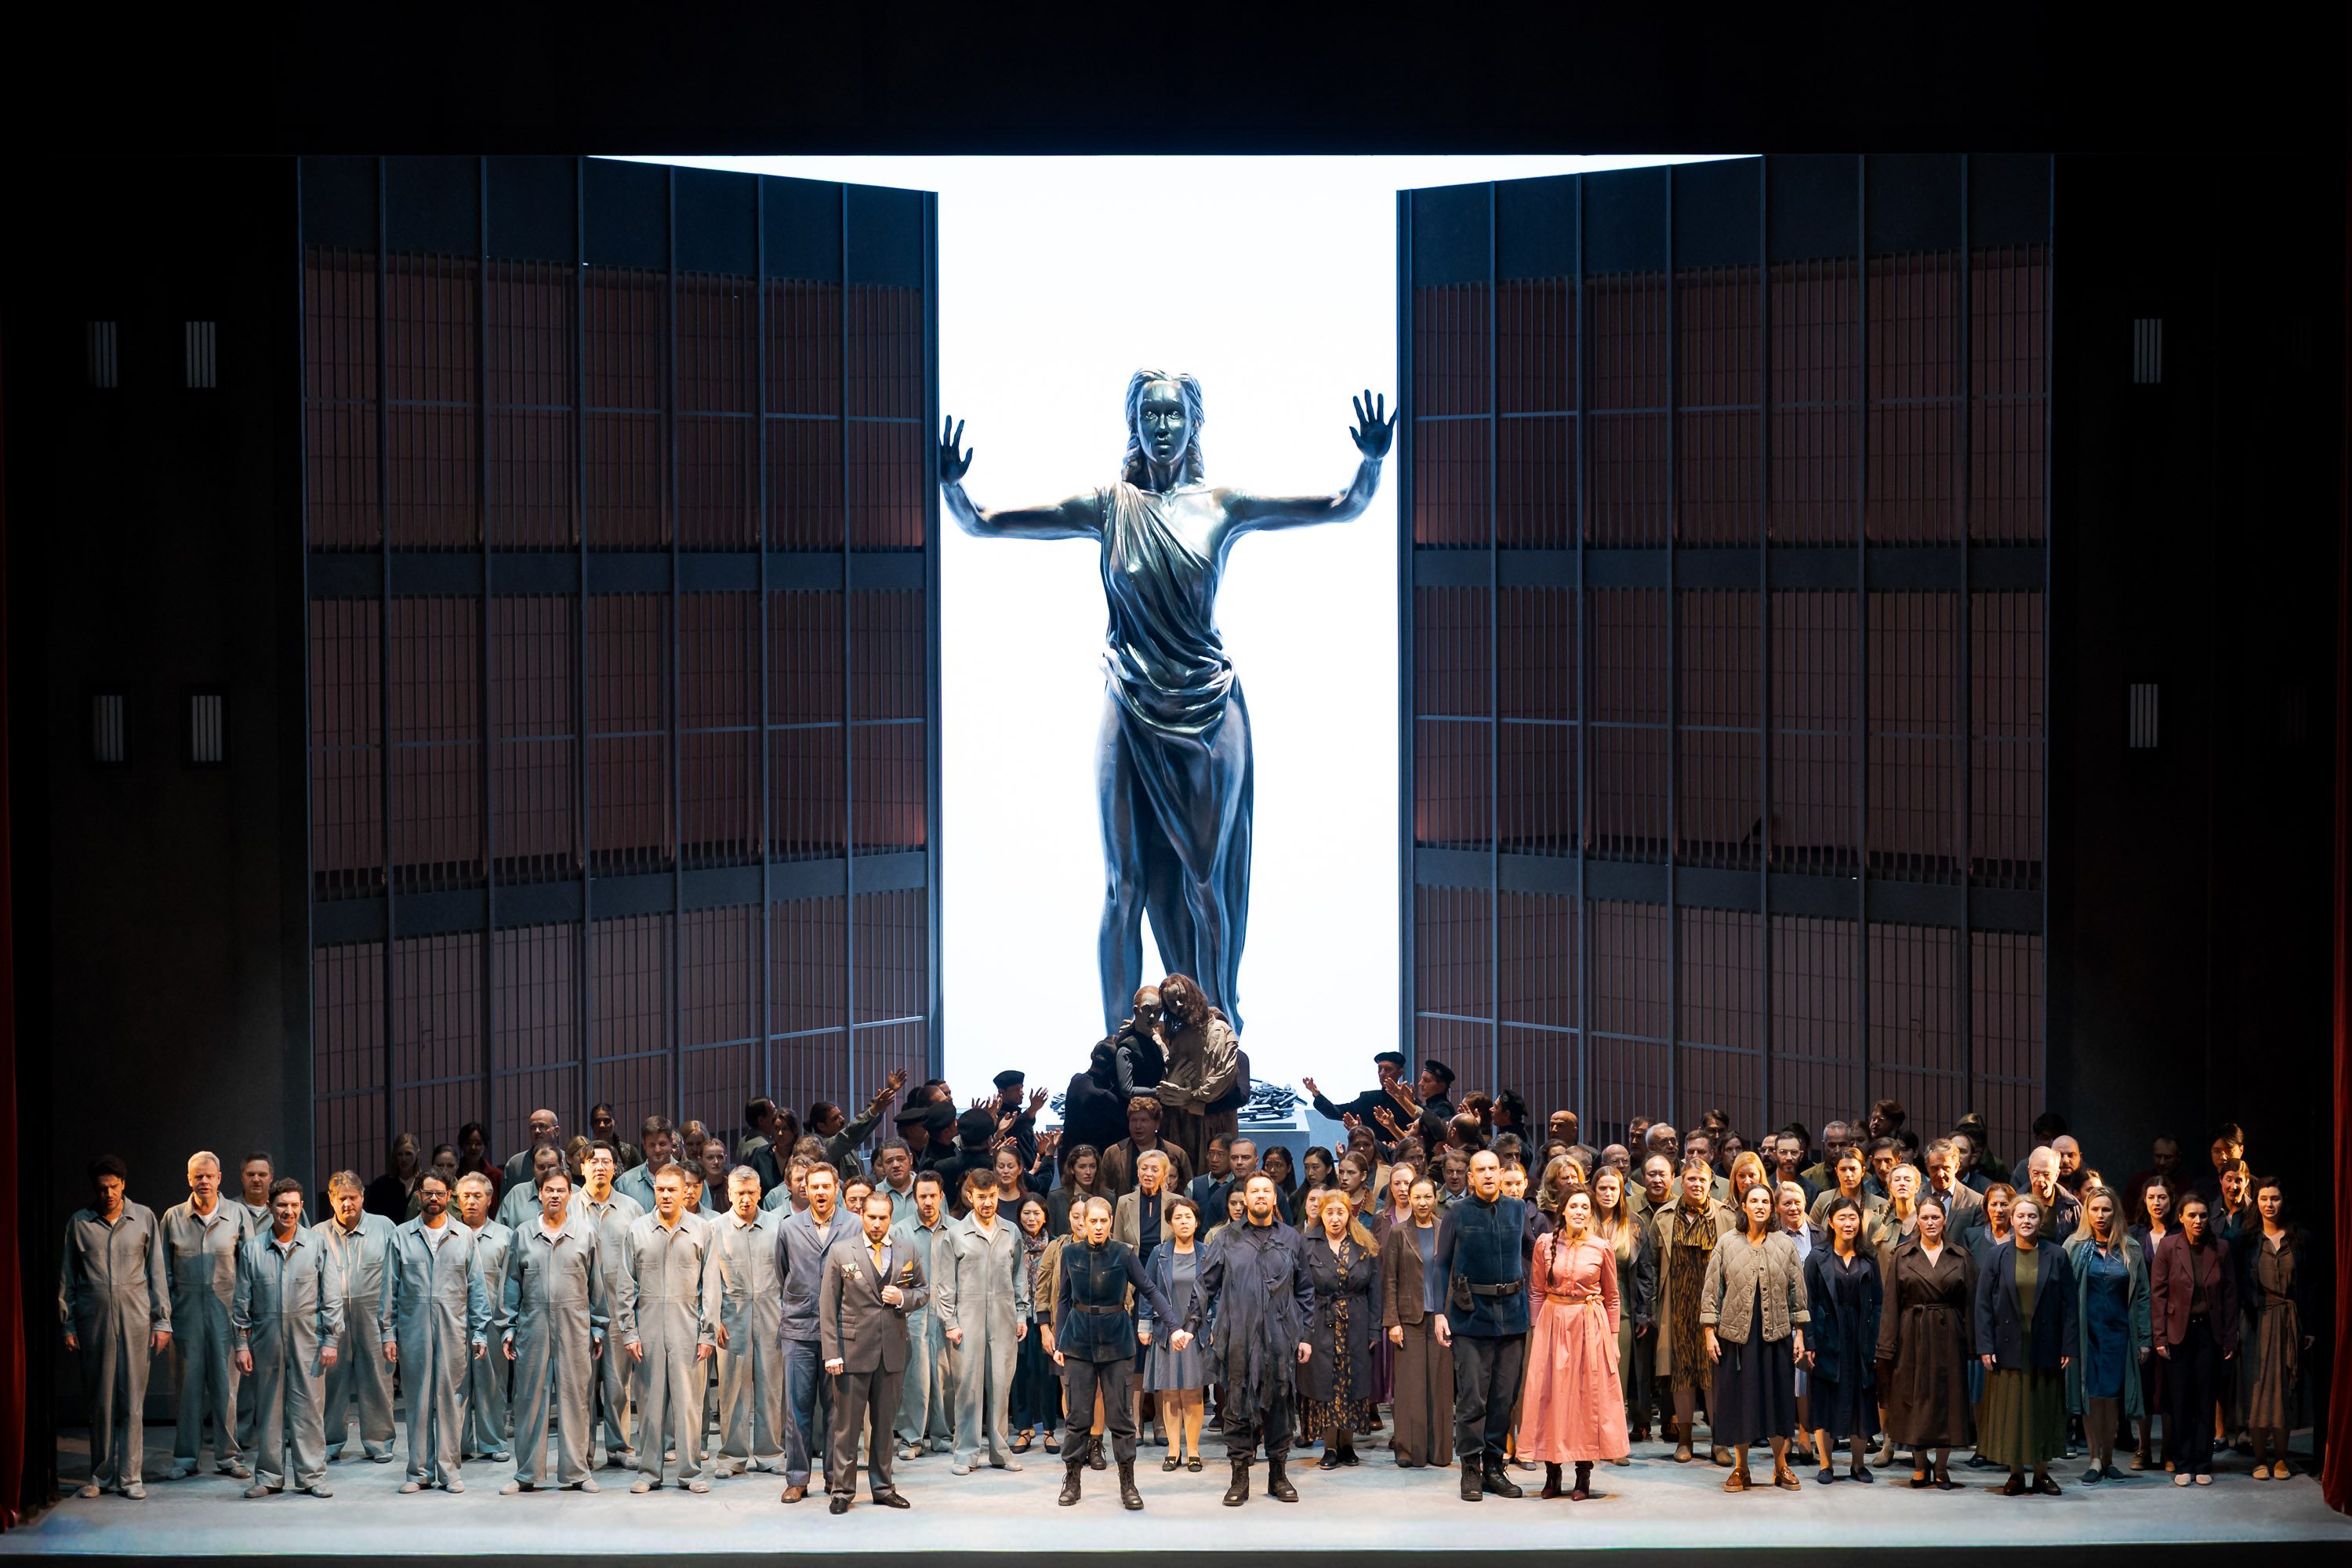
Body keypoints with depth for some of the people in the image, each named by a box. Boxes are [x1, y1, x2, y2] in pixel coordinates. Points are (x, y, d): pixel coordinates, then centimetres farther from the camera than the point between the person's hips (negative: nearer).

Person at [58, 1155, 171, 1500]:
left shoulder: (144, 1218, 6)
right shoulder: (79, 1223, 7)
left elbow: (157, 1272, 7)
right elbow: (67, 1278, 11)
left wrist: (162, 1321, 2)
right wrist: (67, 1325, 6)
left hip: (136, 1319, -1)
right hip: (94, 1321, 1)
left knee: (133, 1399, -4)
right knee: (100, 1400, 4)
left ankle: (129, 1476, 0)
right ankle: (101, 1474, 13)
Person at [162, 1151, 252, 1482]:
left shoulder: (237, 1215, 2)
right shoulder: (173, 1218, 6)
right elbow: (164, 1271, 10)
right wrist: (163, 1315, 4)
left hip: (226, 1309, -1)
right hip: (187, 1311, 1)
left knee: (226, 1384, 0)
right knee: (189, 1383, 3)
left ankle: (228, 1454, 8)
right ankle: (187, 1457, 11)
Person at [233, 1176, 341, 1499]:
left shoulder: (318, 1245, 4)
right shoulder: (253, 1248, 7)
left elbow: (331, 1298, 4)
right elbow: (242, 1301, 9)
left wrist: (331, 1340, -2)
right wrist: (241, 1344, 4)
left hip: (307, 1339, -1)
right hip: (266, 1339, 1)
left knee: (309, 1408, -2)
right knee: (268, 1409, 5)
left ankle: (312, 1475, 4)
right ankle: (269, 1476, 13)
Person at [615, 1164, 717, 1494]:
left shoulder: (700, 1234, 5)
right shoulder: (637, 1232, 6)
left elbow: (709, 1289, 5)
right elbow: (626, 1287, 6)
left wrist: (707, 1334, 0)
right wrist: (628, 1333, 0)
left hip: (687, 1331, -1)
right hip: (649, 1329, 1)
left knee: (688, 1401, -1)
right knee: (650, 1401, 3)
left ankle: (690, 1471, 6)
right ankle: (649, 1471, 10)